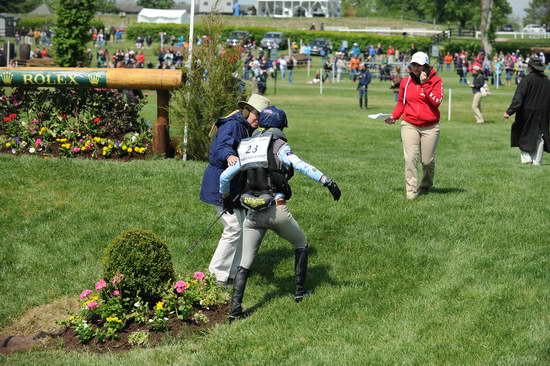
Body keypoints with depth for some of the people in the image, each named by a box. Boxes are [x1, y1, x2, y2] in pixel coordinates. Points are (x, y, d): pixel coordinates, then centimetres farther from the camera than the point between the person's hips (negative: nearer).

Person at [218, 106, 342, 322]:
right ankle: (300, 291, 27)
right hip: (276, 210, -4)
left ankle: (235, 310, -3)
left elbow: (225, 177, 18)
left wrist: (226, 197, 36)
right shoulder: (278, 145, -3)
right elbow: (300, 165, -20)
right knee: (301, 245, 22)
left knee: (245, 263, 7)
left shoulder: (247, 149, 14)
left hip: (252, 213, 4)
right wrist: (327, 181, -24)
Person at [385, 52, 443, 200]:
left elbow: (437, 101, -14)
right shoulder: (405, 82, 9)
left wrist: (425, 84, -16)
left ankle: (426, 186, 29)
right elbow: (401, 102, 20)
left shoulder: (435, 80, 0)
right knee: (410, 158, -12)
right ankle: (411, 191, -10)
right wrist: (393, 116, 4)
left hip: (430, 127, -2)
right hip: (409, 125, 2)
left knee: (428, 161, 3)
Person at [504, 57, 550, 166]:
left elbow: (518, 98, -21)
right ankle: (537, 160, 12)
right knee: (539, 136, 12)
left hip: (527, 113, -4)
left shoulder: (527, 80, -14)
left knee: (523, 135, 11)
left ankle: (526, 157, 4)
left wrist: (509, 111, -22)